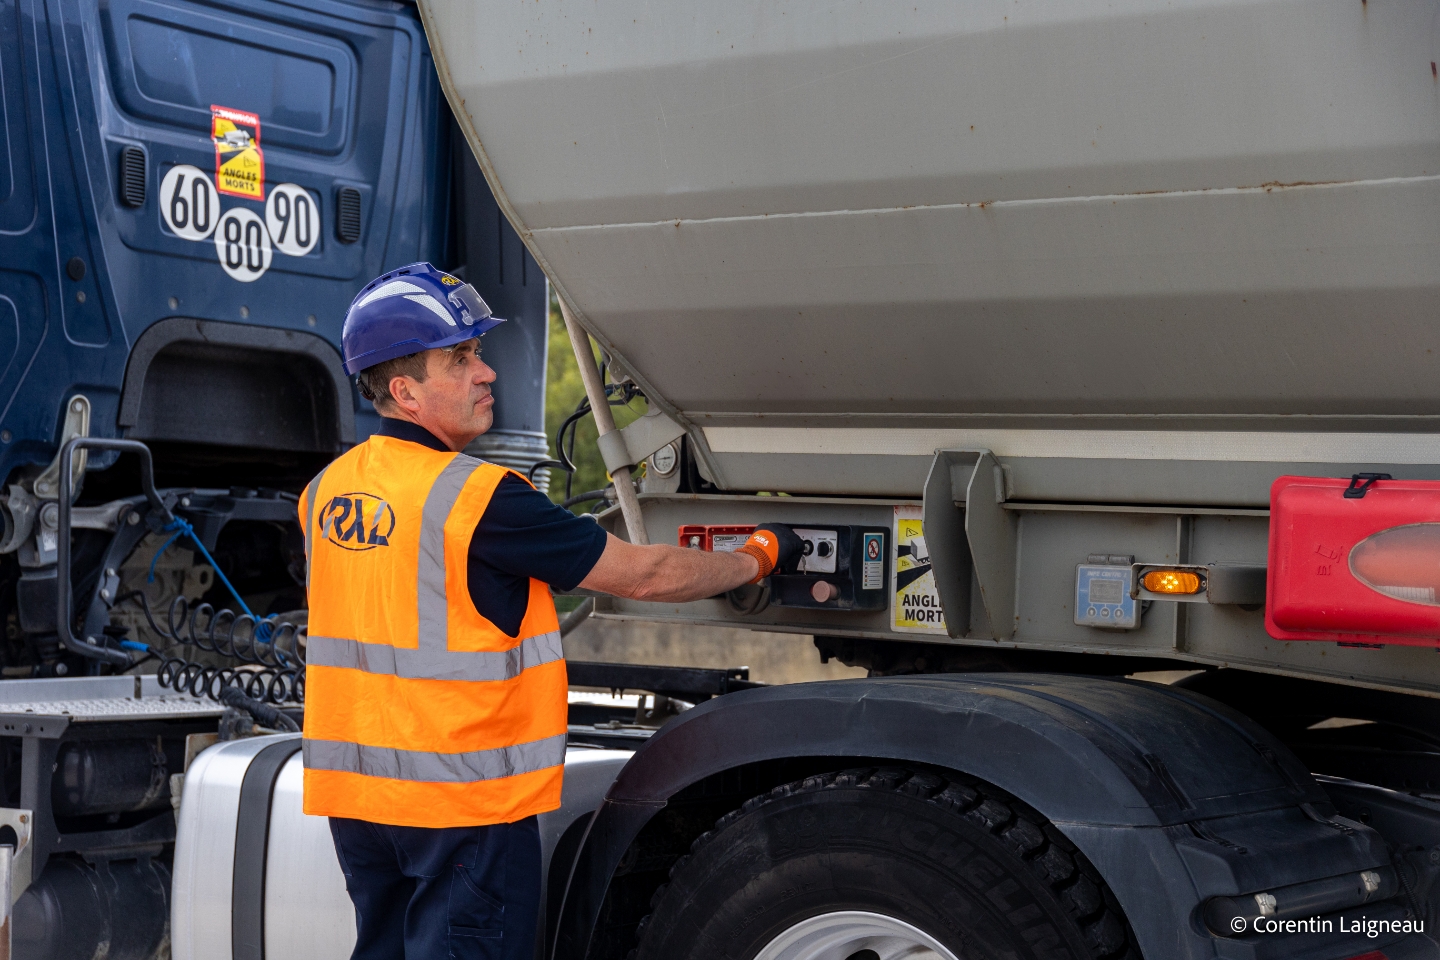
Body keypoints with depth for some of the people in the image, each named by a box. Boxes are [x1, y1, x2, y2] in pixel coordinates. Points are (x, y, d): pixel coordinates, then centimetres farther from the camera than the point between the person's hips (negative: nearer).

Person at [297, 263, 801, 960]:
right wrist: (758, 558, 4)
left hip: (351, 795, 8)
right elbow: (644, 575, -12)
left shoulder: (324, 491, 5)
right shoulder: (477, 497, -18)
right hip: (461, 797, -7)